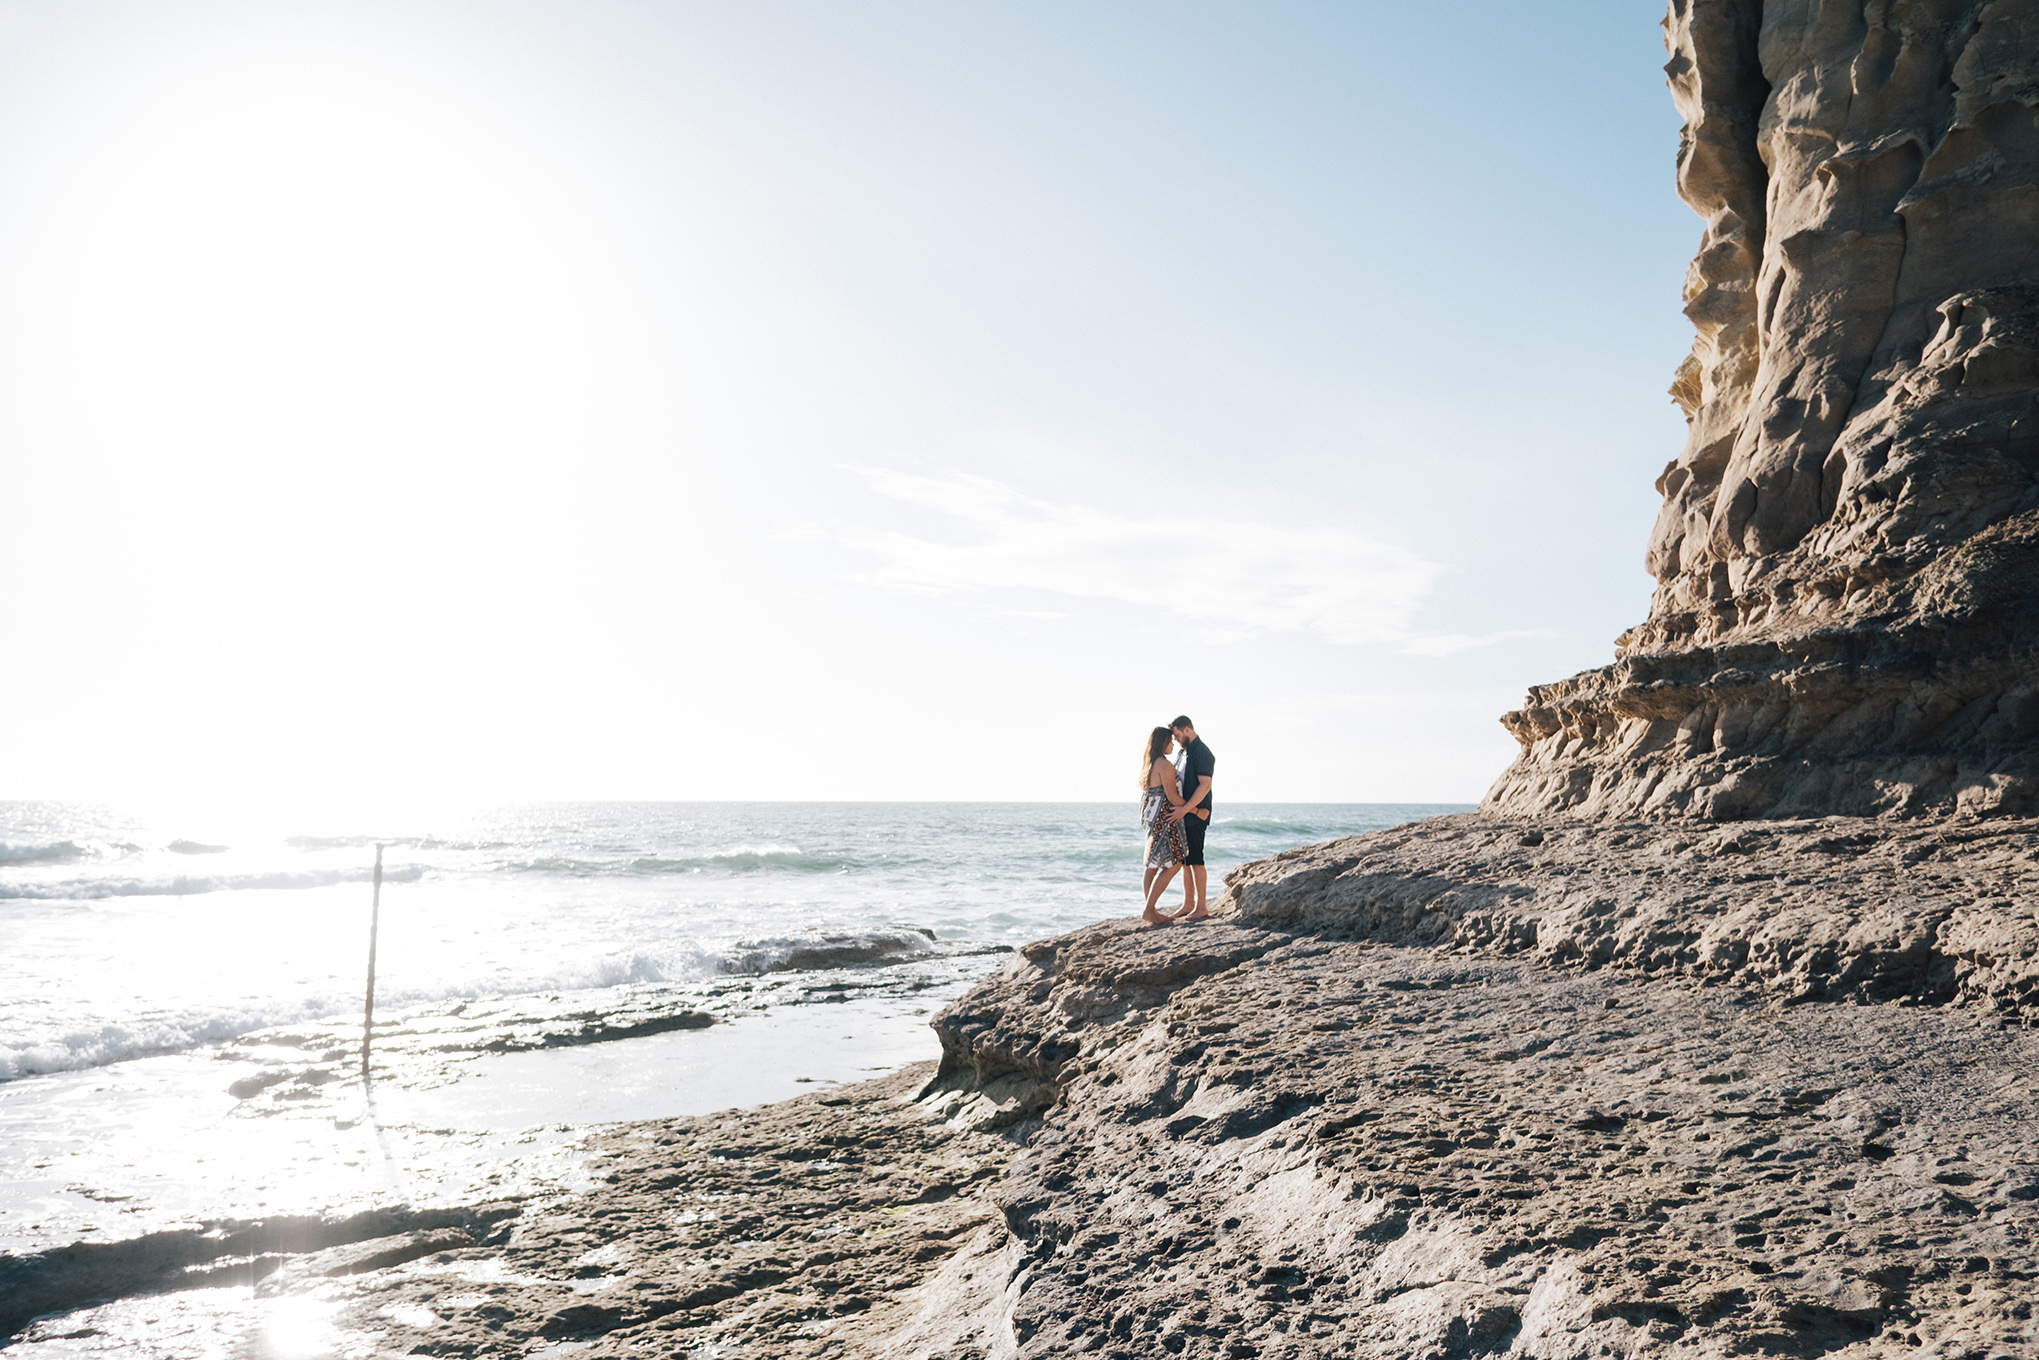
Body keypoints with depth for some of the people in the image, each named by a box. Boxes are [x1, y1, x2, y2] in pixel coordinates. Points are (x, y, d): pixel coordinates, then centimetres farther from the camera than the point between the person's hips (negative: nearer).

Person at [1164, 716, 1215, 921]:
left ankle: (1202, 908, -3)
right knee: (1184, 861, 11)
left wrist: (1184, 809, -24)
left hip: (1194, 815, -9)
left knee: (1195, 861, -7)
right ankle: (1188, 904, 17)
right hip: (1181, 814, 9)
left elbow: (1205, 785, -20)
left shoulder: (1201, 752, -12)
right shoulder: (1184, 752, 17)